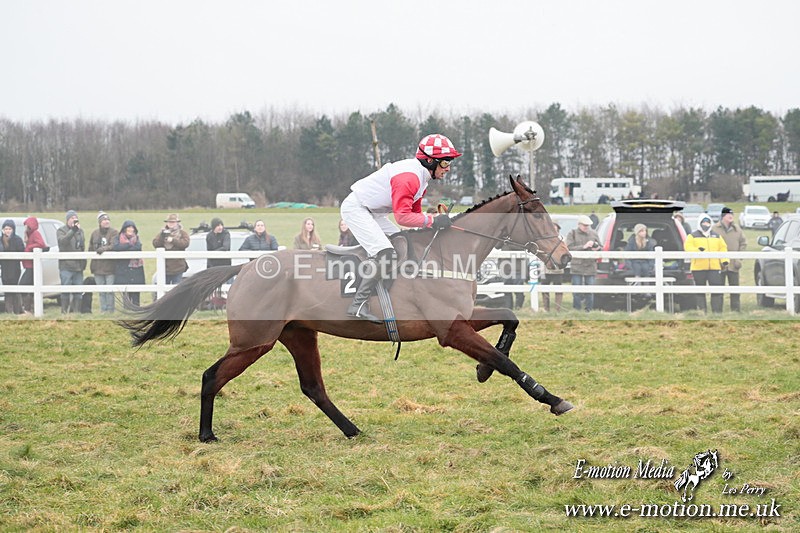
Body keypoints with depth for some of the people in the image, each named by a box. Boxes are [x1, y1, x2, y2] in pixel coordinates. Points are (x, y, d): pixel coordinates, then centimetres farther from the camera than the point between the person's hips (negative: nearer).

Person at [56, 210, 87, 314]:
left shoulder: (80, 231, 18)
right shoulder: (61, 230, 1)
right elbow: (62, 241, -20)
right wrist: (73, 231, -29)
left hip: (78, 266, 5)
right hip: (66, 266, -5)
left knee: (78, 292, 5)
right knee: (66, 291, -7)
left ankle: (75, 311, 11)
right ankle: (64, 312, -3)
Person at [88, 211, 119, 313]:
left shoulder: (114, 232, -4)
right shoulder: (95, 233, 11)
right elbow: (90, 249, 15)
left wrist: (103, 249, -31)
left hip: (110, 267, -5)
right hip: (98, 267, 5)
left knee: (110, 290, -3)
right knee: (101, 291, 10)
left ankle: (110, 309, 4)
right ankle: (103, 310, 17)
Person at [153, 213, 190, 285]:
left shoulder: (182, 233, 5)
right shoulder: (162, 232, 12)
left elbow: (185, 243, -13)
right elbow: (155, 243, 0)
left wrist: (173, 240, -21)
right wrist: (162, 236, -15)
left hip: (177, 268, -2)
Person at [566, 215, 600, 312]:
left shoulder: (593, 234, 12)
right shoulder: (572, 234, 3)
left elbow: (600, 247, 18)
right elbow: (569, 248, -9)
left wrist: (597, 248, -7)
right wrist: (583, 247, -17)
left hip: (590, 266, 2)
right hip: (577, 266, -2)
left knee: (590, 290, 1)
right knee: (577, 290, -2)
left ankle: (589, 309, 7)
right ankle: (576, 310, 4)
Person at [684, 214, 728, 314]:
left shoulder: (716, 236, 17)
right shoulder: (693, 236, 7)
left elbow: (723, 248, 13)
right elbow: (687, 247, -7)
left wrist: (724, 260, -3)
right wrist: (697, 250, -26)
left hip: (714, 267, 2)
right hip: (698, 267, -2)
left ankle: (717, 310, -1)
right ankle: (702, 310, 9)